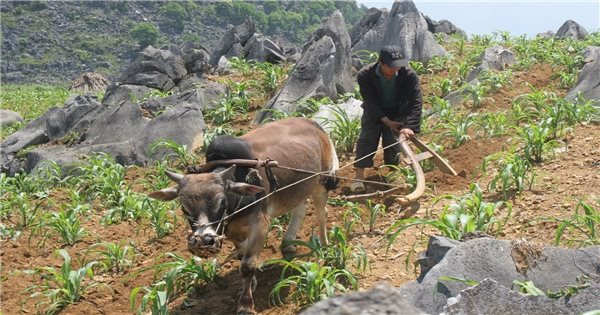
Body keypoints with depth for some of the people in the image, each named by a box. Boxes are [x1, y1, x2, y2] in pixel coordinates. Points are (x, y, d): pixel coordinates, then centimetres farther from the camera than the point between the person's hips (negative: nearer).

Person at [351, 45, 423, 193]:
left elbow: (415, 101, -27)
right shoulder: (365, 75, -27)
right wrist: (386, 121, -27)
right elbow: (370, 102, -20)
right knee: (367, 138, -13)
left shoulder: (409, 75, -28)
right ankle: (359, 176, -12)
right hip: (374, 111, 0)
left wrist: (409, 126, -39)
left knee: (393, 141, -9)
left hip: (397, 112, 0)